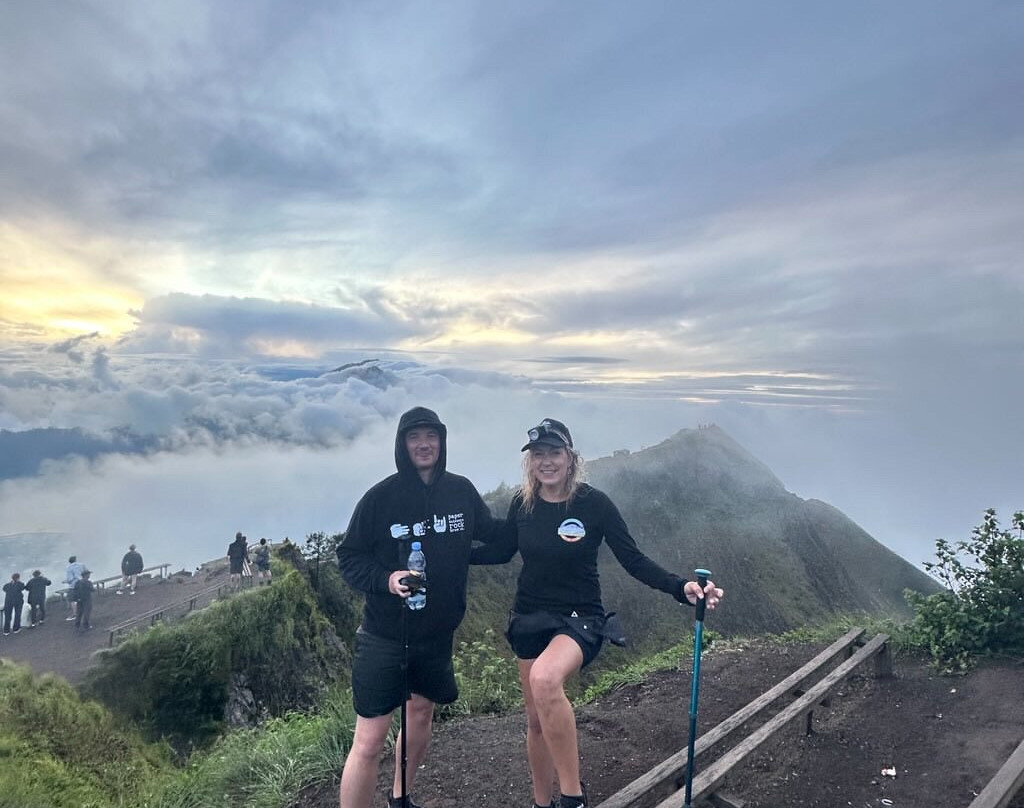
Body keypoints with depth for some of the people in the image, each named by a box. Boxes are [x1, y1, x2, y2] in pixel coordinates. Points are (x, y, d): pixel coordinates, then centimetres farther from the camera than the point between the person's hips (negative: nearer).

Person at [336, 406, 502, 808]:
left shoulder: (461, 490, -4)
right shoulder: (381, 496, -14)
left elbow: (494, 535, 11)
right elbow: (348, 556, -9)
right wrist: (386, 579, -24)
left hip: (438, 634, 5)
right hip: (385, 636, -5)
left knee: (421, 714, 24)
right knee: (369, 741, -5)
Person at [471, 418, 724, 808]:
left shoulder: (594, 503, -14)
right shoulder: (522, 503, -3)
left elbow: (633, 560, -11)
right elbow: (502, 551, 12)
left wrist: (682, 588, -23)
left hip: (579, 618, -5)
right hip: (530, 618, 5)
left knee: (545, 679, -35)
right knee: (536, 719, 14)